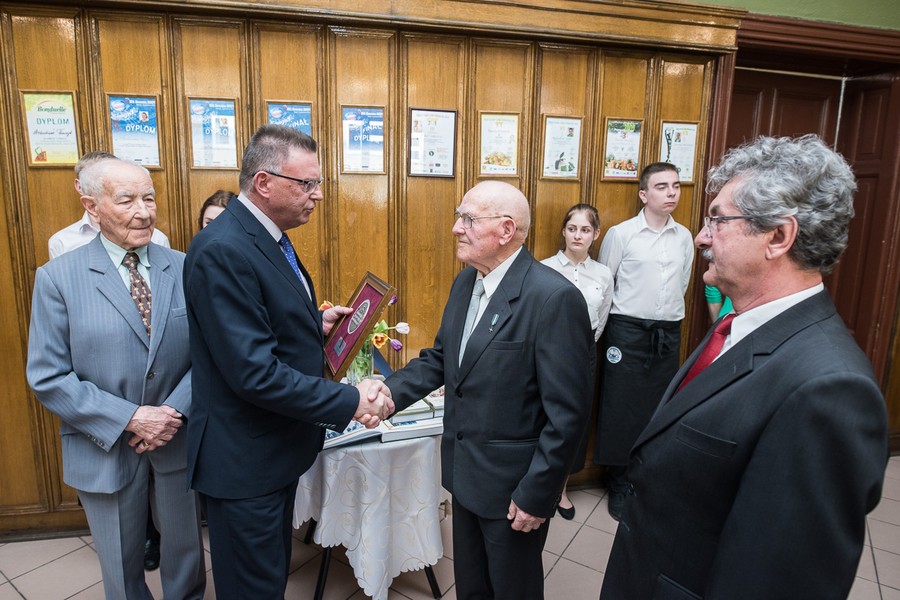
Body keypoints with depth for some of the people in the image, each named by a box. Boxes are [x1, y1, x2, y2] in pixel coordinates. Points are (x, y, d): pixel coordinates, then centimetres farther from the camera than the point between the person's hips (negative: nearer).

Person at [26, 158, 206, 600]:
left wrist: (175, 411, -17)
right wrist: (129, 419, -18)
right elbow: (47, 377, -10)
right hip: (105, 450, -1)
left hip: (180, 440, 2)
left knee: (186, 549, 21)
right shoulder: (57, 278, -9)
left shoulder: (183, 269, -4)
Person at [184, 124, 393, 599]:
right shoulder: (222, 251, -25)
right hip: (244, 460, -9)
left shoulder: (269, 238, 6)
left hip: (277, 448, 9)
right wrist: (350, 403, -25)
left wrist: (315, 323, 1)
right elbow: (254, 372, -29)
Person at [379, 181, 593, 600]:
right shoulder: (465, 282, 1)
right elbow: (440, 357, 8)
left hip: (513, 486, -7)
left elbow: (568, 412, -22)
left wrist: (536, 495, -17)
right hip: (464, 472, 7)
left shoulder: (554, 297, -25)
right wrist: (390, 392, -8)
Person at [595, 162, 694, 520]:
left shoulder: (684, 237, 6)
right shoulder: (620, 234, -6)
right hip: (628, 331, -4)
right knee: (622, 408, 3)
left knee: (660, 407, 11)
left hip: (669, 332, 4)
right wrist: (617, 322, 5)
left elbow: (682, 284, 17)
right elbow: (603, 285, 0)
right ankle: (620, 485, 19)